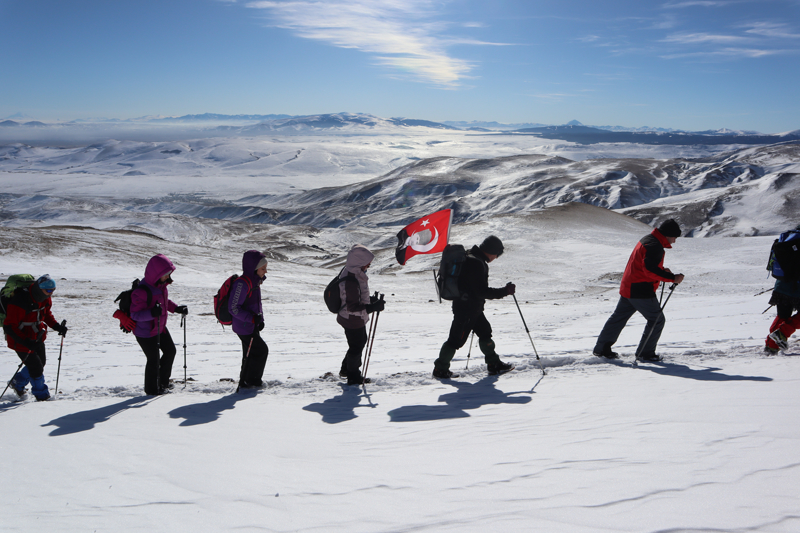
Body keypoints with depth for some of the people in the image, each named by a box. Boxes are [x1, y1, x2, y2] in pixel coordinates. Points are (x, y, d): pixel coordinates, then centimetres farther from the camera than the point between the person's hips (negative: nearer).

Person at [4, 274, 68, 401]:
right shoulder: (20, 302, -30)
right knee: (36, 367, -4)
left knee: (41, 362, 17)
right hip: (21, 339, -8)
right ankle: (42, 395, 18)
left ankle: (18, 382, 42)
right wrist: (27, 343, -35)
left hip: (37, 337, 8)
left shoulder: (45, 299, -5)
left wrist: (57, 326, -3)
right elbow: (9, 327, -28)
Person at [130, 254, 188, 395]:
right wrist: (152, 313, -45)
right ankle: (152, 389, 27)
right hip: (146, 333, -9)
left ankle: (163, 382, 40)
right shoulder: (142, 291, -32)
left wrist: (176, 308, 2)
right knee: (154, 360, 4)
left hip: (160, 328, 9)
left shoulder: (161, 284, -3)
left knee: (170, 351, 21)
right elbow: (135, 314, -30)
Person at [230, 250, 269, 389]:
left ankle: (245, 382, 28)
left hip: (252, 325, 10)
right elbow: (233, 308, -25)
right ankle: (252, 381, 8)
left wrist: (260, 319, 8)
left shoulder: (255, 281, 8)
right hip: (244, 327, -10)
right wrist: (252, 318, -27)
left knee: (250, 354, 16)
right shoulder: (242, 283, -24)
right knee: (261, 350, -4)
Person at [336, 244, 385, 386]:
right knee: (356, 347, 10)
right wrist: (374, 307, -32)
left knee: (361, 341, 27)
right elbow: (352, 307, -32)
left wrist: (370, 299, 6)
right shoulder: (351, 281, -35)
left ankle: (346, 369, 45)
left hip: (357, 320, 10)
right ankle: (353, 377, 31)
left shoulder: (352, 272, -2)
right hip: (353, 321, -10)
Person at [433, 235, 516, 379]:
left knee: (485, 332, 16)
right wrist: (506, 291, -18)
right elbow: (482, 291, -24)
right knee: (457, 339, -4)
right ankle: (440, 370, 6)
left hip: (473, 308, 11)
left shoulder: (473, 259, 10)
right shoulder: (476, 263, -23)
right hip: (466, 309, -11)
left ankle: (494, 364, 26)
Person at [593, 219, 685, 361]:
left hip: (628, 288, 10)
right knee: (657, 319, 1)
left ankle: (601, 348, 22)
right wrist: (672, 278, -24)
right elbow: (650, 270, -27)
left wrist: (662, 270, 10)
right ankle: (645, 353, 6)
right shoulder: (655, 246, -18)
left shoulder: (647, 240, 15)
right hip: (641, 291, -10)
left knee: (618, 318, 16)